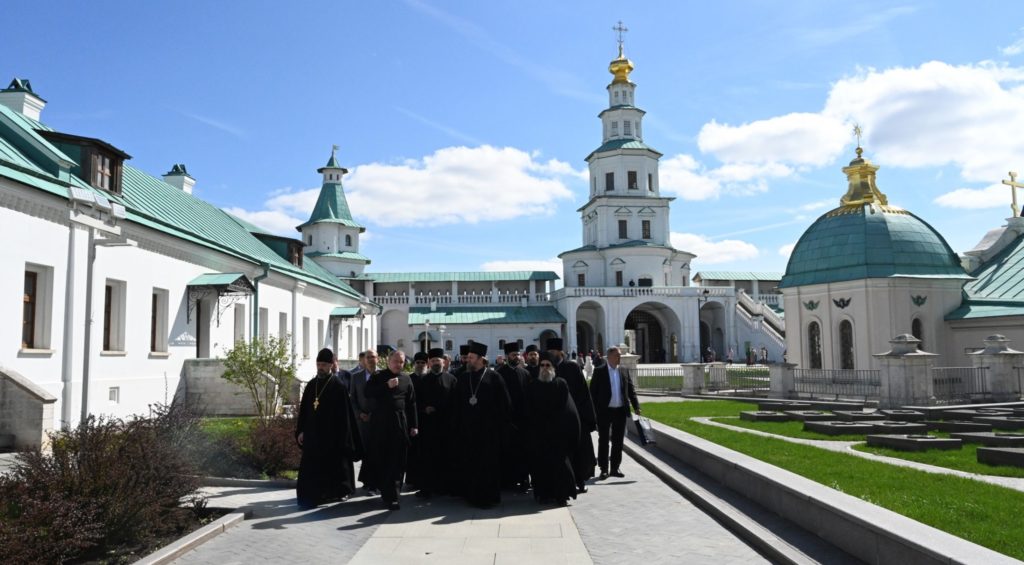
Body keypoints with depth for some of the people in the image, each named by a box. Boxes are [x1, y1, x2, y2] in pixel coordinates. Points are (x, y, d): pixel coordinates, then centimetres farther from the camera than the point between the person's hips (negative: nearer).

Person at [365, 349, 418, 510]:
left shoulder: (406, 379, 9)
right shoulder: (378, 376, 6)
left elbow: (412, 403, 8)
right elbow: (368, 393, -8)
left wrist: (413, 425, 4)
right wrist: (387, 386, -18)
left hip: (400, 424, 1)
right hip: (380, 424, 0)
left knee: (397, 461, -3)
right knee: (380, 460, 5)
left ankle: (391, 496, -1)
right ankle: (387, 492, 20)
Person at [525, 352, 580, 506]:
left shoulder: (561, 384, 2)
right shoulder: (532, 386, 6)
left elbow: (565, 409, -2)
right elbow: (529, 411, 5)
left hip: (558, 433, -1)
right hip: (538, 434, 1)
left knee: (559, 463, -3)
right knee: (540, 463, 2)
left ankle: (560, 494, 6)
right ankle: (543, 493, 12)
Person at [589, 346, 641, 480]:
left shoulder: (624, 372, 7)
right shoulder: (599, 372, -4)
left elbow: (631, 390, 9)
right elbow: (593, 392, -5)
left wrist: (636, 407, -2)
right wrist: (594, 411, -9)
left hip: (620, 411, 4)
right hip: (604, 411, -4)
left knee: (618, 441, 10)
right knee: (603, 441, 4)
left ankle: (615, 468, 20)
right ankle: (604, 469, 12)